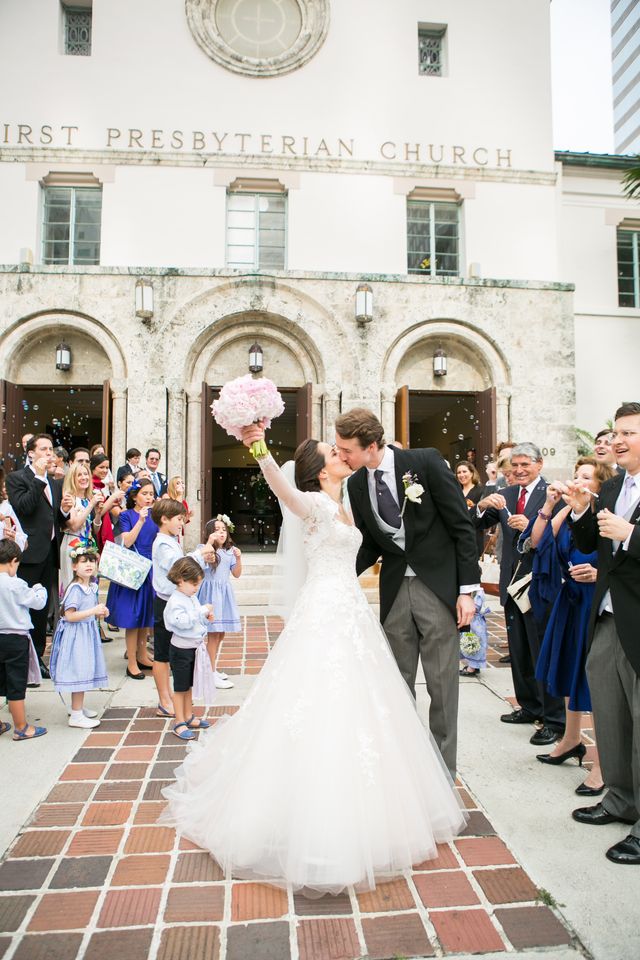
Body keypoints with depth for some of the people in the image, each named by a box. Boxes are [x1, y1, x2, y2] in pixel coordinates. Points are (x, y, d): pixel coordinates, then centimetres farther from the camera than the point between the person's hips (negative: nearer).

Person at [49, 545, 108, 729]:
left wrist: (100, 612, 4)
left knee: (85, 671, 17)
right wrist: (93, 611, -26)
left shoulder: (92, 586, 7)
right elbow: (69, 616, -24)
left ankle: (79, 707, 32)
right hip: (76, 635, -9)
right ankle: (76, 716, 6)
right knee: (79, 672, -3)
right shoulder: (75, 588, -20)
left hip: (88, 633, 9)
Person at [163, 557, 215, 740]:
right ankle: (179, 723, 16)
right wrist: (202, 610, -29)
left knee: (189, 685, 20)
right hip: (181, 650, -8)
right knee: (180, 687, 5)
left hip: (195, 647, 8)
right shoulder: (175, 602, -21)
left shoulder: (192, 598, 6)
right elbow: (184, 621, -34)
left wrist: (206, 617, 2)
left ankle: (189, 717, 34)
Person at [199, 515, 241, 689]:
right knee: (213, 634, -6)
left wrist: (238, 558, -7)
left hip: (225, 593, 6)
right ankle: (211, 674, 2)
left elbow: (236, 574, 8)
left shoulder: (230, 551, 9)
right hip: (211, 593, -6)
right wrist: (210, 542, -35)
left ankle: (212, 669, 27)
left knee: (220, 634, 12)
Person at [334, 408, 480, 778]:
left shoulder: (426, 462, -12)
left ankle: (443, 771, 20)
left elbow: (463, 526, -10)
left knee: (442, 685, 4)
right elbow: (370, 545, 10)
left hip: (439, 586, -4)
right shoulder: (357, 485, 3)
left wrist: (468, 589, -12)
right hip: (394, 590, 5)